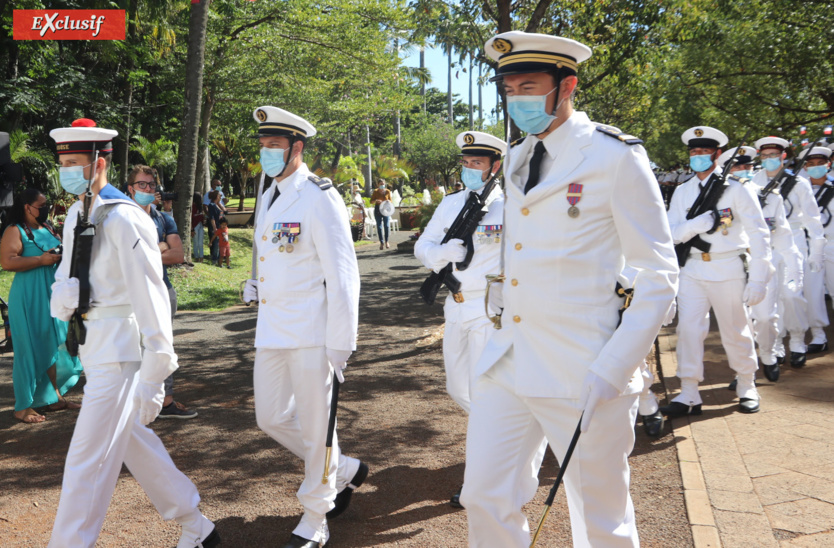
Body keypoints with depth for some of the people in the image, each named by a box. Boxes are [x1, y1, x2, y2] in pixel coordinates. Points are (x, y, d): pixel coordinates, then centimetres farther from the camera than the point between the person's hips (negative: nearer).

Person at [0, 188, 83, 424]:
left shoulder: (48, 229, 15)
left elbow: (60, 250, 29)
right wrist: (42, 260, -22)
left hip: (53, 296, 8)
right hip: (29, 299, -8)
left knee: (54, 345, 12)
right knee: (30, 349, -4)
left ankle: (56, 397, 23)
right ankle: (23, 406, 6)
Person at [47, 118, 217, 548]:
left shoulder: (124, 220, -18)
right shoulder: (75, 215, 11)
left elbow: (150, 299, -20)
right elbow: (65, 274, 18)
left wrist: (152, 379, -20)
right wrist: (63, 296, -8)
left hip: (120, 350, -10)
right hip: (93, 347, 10)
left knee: (87, 459, -3)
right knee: (134, 443, 18)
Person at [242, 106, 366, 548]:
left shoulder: (319, 198, -12)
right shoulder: (269, 195, 13)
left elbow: (342, 277, -15)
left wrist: (339, 347, -17)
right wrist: (256, 285, 8)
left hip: (310, 334, -8)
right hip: (271, 331, 9)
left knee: (314, 425, 3)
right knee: (272, 418, 14)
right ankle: (344, 470, 34)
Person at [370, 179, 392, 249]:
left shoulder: (387, 191, 4)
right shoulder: (375, 192, 2)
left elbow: (390, 200, 14)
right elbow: (371, 201, 3)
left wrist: (388, 201, -10)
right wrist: (376, 200, -17)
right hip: (378, 209, 0)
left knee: (386, 225, -7)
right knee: (379, 226, -2)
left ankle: (386, 242, 5)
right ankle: (381, 242, 3)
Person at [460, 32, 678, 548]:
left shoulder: (616, 157, -9)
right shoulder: (517, 159, 12)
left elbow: (659, 274, -10)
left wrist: (612, 370, -17)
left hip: (583, 374, -6)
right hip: (508, 364, 6)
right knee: (484, 500, 9)